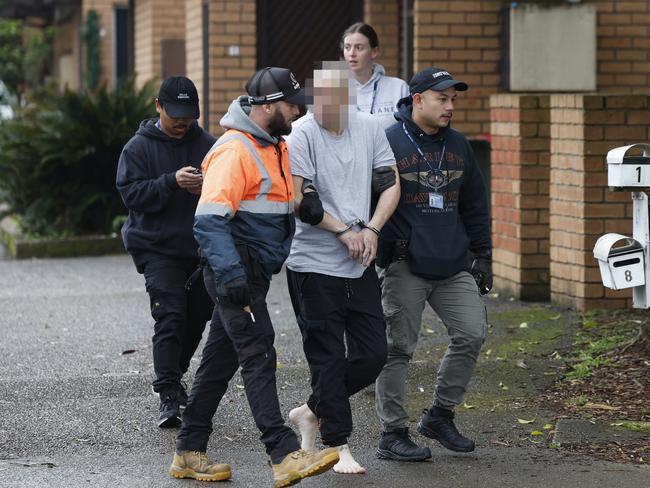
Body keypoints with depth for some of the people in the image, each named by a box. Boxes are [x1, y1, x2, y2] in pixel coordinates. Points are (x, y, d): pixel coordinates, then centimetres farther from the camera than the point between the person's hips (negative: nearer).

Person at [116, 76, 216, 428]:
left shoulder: (207, 145, 6)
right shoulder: (139, 147, -1)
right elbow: (130, 193, -11)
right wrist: (171, 182, -25)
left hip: (200, 247, 4)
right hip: (157, 249, -4)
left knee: (198, 314, 12)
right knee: (170, 317, -14)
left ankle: (173, 373, 35)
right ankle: (168, 396, -15)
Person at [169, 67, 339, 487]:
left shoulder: (276, 146, 14)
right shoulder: (235, 151, -17)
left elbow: (285, 207, 29)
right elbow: (210, 219, -25)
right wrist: (230, 274, -32)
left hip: (255, 273, 10)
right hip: (236, 273, -10)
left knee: (221, 360, 12)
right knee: (259, 357, -13)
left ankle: (190, 453, 19)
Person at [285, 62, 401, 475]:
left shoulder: (369, 128, 4)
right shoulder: (302, 134, -11)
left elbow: (391, 184, 8)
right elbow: (300, 201, -14)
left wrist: (372, 229, -6)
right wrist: (344, 231, -12)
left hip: (360, 266, 5)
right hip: (315, 265, -5)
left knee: (373, 355, 7)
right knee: (329, 359, -1)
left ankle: (312, 413, 25)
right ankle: (339, 447, 8)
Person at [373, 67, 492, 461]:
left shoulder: (458, 146, 13)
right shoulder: (388, 143, -7)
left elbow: (475, 206, 19)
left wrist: (483, 256, 16)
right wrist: (379, 248, -9)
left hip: (453, 267, 6)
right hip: (404, 268, -6)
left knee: (472, 333, 0)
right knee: (399, 348, -1)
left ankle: (441, 415, 16)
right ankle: (393, 434, 9)